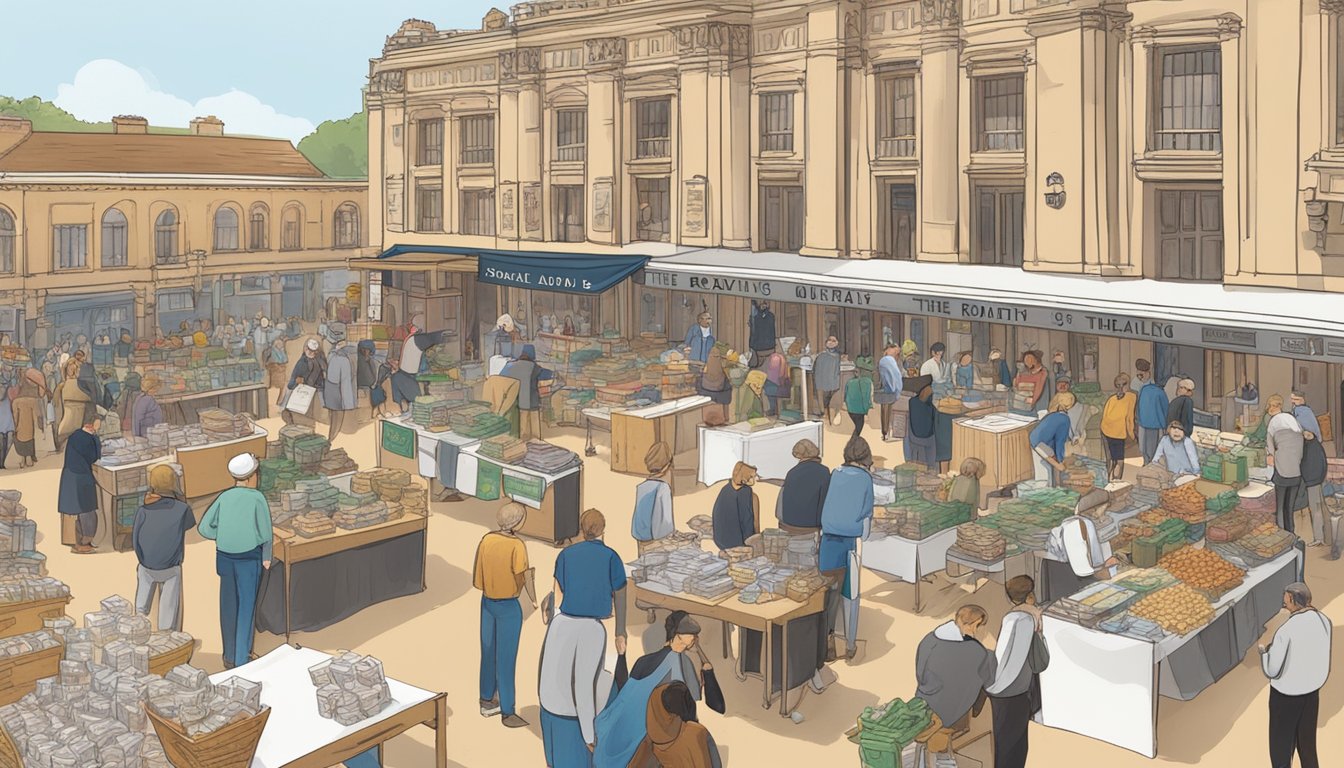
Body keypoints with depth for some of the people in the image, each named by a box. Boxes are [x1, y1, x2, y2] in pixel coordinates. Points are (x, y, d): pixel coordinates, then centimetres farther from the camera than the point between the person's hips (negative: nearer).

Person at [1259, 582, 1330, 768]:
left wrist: (1263, 651, -1)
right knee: (1307, 742, 22)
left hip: (1287, 694, -6)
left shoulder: (1285, 631, -28)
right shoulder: (1323, 621, -10)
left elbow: (1271, 671, -20)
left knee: (1281, 746, 10)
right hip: (1312, 690, 6)